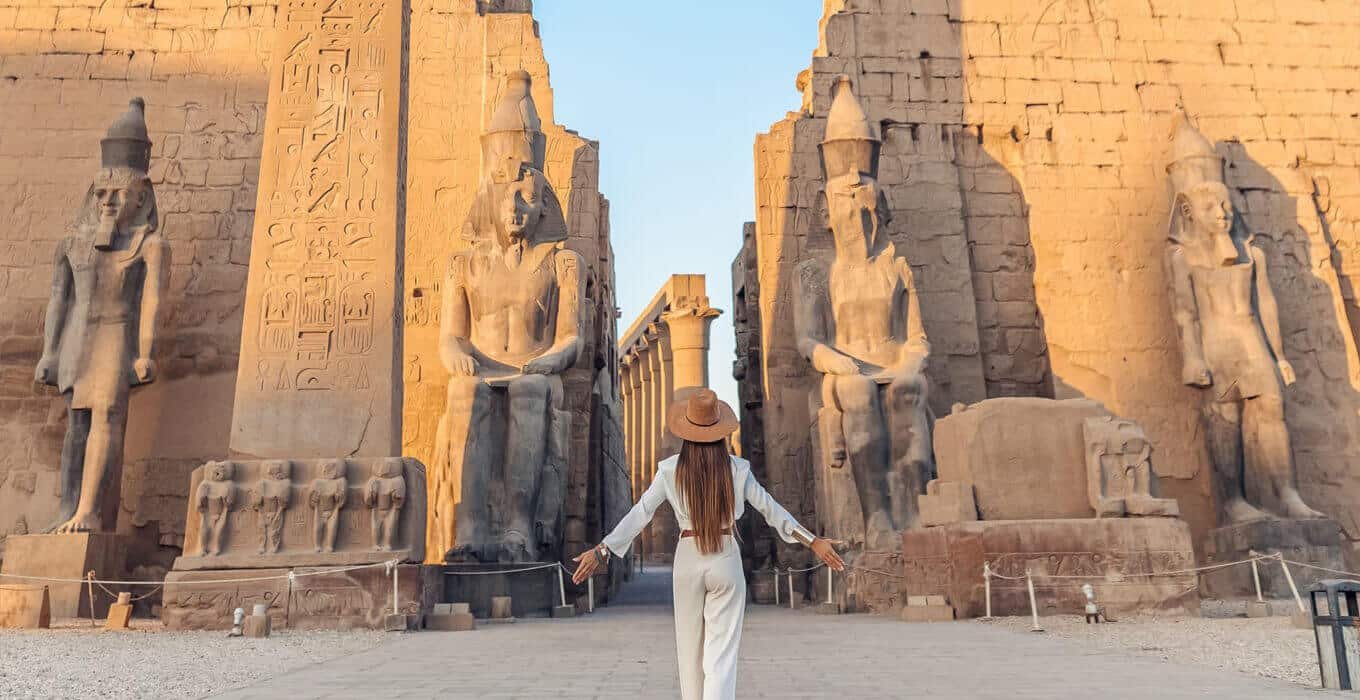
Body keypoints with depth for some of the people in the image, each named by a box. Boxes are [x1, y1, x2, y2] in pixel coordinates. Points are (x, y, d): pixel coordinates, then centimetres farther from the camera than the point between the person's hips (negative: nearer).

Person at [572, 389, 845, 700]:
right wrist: (812, 541, 6)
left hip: (688, 560, 1)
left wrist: (602, 550, -3)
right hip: (726, 561, -1)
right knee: (722, 653, 0)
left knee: (690, 648, 17)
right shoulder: (737, 469, -7)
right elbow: (771, 509, -2)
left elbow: (640, 514, -8)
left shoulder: (671, 470, -7)